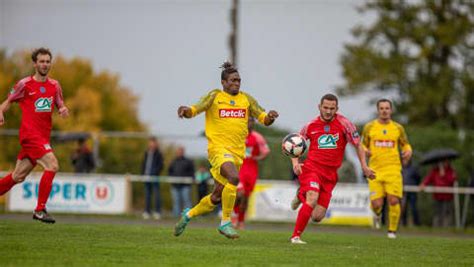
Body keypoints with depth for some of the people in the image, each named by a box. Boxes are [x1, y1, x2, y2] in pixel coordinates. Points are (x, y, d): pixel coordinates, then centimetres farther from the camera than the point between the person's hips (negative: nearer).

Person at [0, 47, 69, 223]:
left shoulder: (54, 85, 12)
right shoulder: (24, 84, -2)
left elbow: (60, 106, 17)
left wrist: (63, 110, -7)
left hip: (44, 136, 6)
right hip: (30, 134, -6)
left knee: (18, 176, 11)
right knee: (52, 165, -22)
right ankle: (40, 210, -16)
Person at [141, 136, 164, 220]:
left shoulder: (158, 154, -3)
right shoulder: (146, 153, 14)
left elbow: (160, 166, -7)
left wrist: (155, 173, -16)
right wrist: (143, 174, 8)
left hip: (154, 177, -6)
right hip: (146, 177, 6)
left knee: (156, 194, -5)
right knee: (147, 195, 8)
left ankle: (157, 212, -4)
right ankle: (147, 212, 11)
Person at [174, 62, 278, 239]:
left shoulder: (246, 99, 13)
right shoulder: (215, 96, 1)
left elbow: (263, 119, 12)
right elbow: (194, 110, -7)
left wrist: (270, 117, -11)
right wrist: (185, 110, -30)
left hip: (238, 152, 5)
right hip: (218, 149, -5)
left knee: (216, 198, 8)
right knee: (234, 177, -32)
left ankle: (188, 215, 33)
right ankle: (225, 223, -21)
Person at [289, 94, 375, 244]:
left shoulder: (344, 124, -2)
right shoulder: (311, 126, 2)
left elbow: (358, 145, 7)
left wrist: (364, 166, 0)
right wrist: (295, 162, -2)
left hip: (330, 175, 2)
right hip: (311, 168, -2)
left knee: (317, 217, -1)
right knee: (312, 199, -29)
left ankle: (302, 196, 30)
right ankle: (296, 236, -18)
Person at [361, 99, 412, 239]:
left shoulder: (398, 128, 8)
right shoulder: (369, 127, 6)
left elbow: (405, 144, 19)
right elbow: (363, 145, 15)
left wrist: (408, 152, -4)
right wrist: (365, 150, -9)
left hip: (393, 170, 0)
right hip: (375, 170, 0)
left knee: (393, 201, -12)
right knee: (377, 204, -8)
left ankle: (392, 230, 7)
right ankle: (377, 213, 31)